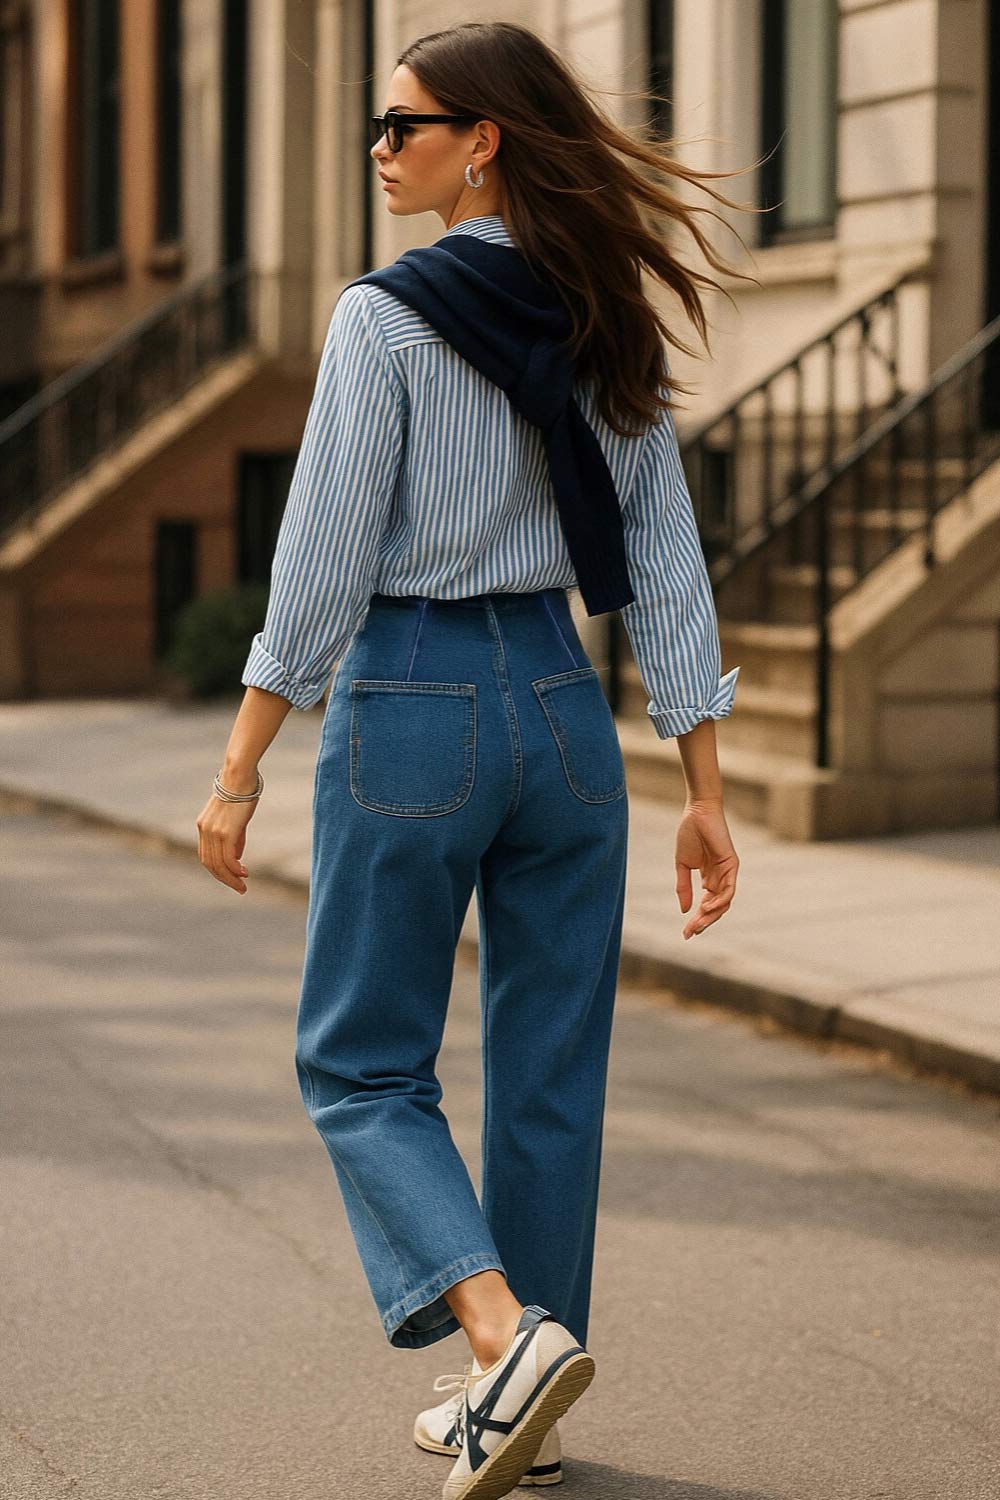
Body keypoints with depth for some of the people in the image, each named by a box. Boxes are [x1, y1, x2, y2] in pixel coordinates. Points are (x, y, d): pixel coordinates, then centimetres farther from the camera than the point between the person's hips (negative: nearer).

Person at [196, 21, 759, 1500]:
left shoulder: (387, 316, -12)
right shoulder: (611, 327, 6)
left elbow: (322, 561, -13)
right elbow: (668, 573, 5)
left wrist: (242, 767, -6)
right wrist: (705, 791, 8)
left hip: (411, 705, -5)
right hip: (565, 707, 6)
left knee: (361, 1062, 8)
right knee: (549, 1069, 13)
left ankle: (510, 1331, -12)